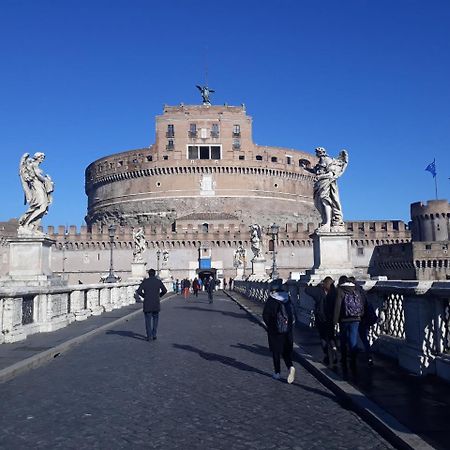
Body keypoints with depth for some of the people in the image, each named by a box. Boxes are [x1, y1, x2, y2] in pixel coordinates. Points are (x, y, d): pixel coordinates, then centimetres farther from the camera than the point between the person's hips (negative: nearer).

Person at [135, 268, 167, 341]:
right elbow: (164, 290, 3)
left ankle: (149, 336, 5)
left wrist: (144, 296, 7)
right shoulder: (158, 281, 0)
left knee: (148, 320, 8)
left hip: (147, 303, -1)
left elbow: (139, 291, -9)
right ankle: (154, 335, 13)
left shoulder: (145, 281, -4)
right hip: (156, 303, 1)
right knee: (155, 319, 17)